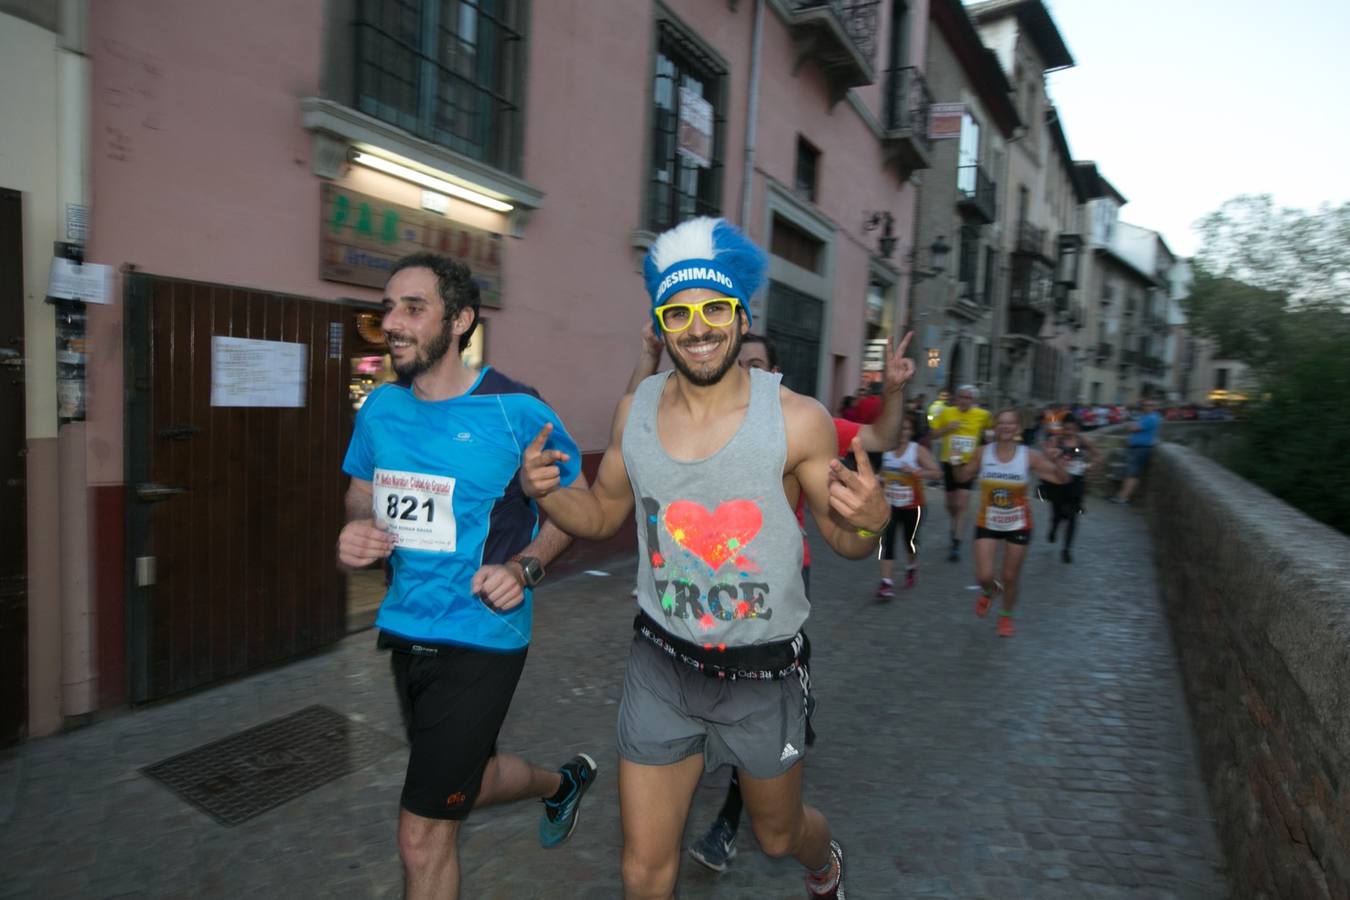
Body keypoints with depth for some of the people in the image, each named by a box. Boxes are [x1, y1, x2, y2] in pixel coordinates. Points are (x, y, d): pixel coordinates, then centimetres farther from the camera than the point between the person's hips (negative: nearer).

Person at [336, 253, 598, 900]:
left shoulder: (514, 412, -16)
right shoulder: (380, 408, 0)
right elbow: (362, 492, 16)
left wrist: (524, 568, -21)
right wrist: (354, 533, -7)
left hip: (480, 639, -6)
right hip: (405, 631, 7)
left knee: (423, 837, 2)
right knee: (464, 778, 28)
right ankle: (563, 783, 57)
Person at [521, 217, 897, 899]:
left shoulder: (796, 420, -16)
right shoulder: (635, 411, -5)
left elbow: (845, 542, -5)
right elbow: (602, 515, 8)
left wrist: (870, 521, -28)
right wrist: (545, 491, -12)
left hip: (762, 674, -1)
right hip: (661, 664, 2)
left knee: (777, 833, 26)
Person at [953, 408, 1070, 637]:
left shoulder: (1029, 456, -13)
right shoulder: (982, 453, -10)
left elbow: (1062, 480, -11)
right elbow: (962, 477, 2)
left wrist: (1055, 463, -32)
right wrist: (959, 462, -18)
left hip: (1018, 526, 0)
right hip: (987, 523, 1)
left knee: (1009, 577, 9)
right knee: (984, 577, -6)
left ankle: (1006, 616, 38)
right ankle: (990, 592, 34)